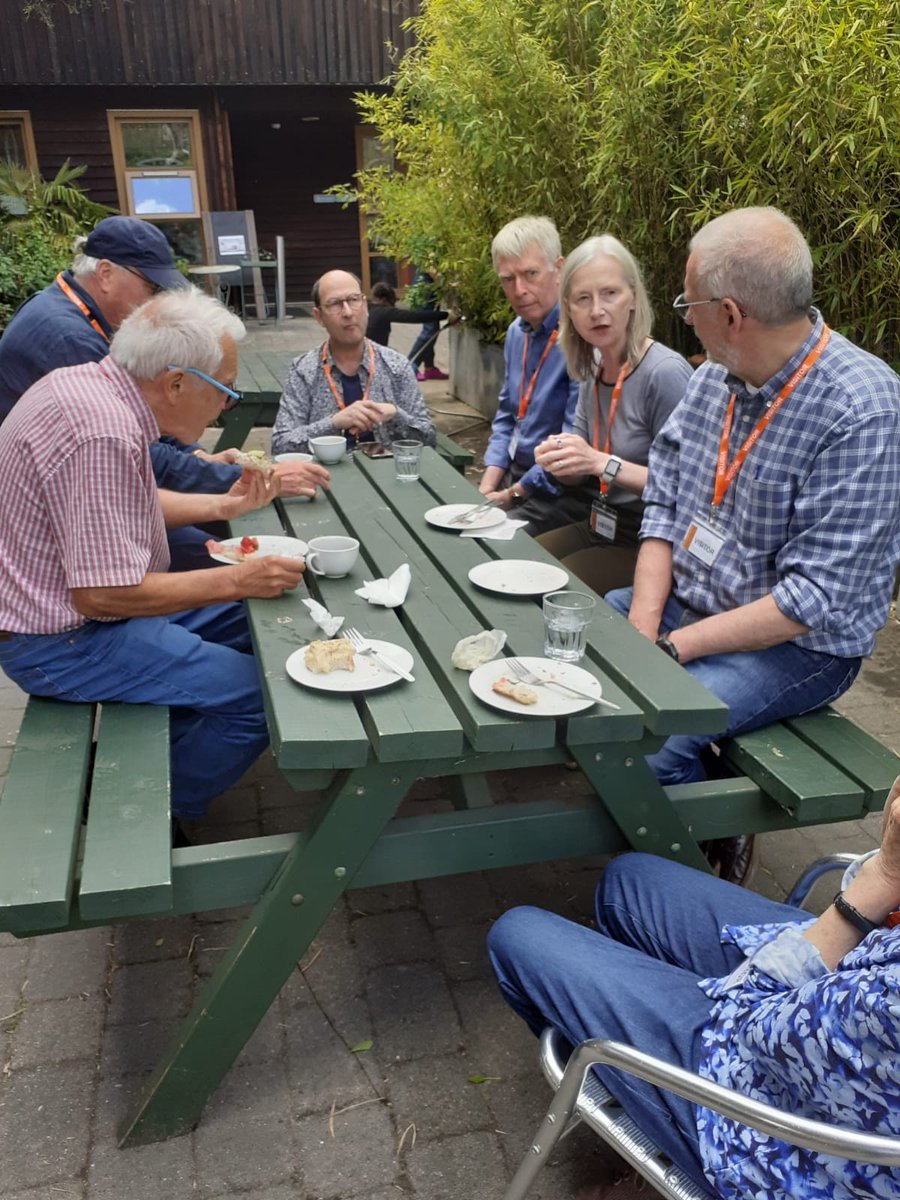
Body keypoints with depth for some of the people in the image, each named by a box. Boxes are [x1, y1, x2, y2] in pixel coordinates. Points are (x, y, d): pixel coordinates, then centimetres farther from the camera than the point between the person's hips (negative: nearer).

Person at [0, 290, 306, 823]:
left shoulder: (89, 381, 2)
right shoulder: (102, 435, -30)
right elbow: (101, 595, -30)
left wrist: (223, 506, 7)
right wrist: (236, 580, -23)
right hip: (61, 643, -10)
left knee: (248, 620, 15)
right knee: (258, 697, -15)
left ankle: (164, 759, 22)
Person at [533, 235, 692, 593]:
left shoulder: (665, 374, -19)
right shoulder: (593, 370, 6)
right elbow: (580, 475, 12)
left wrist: (601, 463, -25)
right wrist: (559, 462, -10)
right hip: (597, 528, 8)